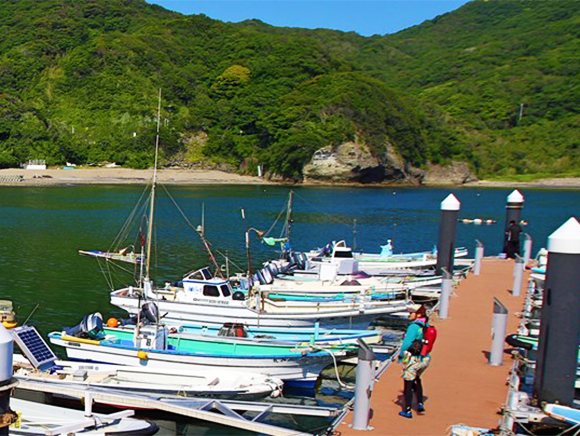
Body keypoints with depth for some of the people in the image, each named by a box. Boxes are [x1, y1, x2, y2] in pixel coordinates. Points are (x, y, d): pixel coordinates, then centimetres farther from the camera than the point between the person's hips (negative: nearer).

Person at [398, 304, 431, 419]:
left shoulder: (414, 327, -19)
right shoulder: (427, 326, 5)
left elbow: (407, 343, -22)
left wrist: (401, 355, -9)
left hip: (413, 359, -8)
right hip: (425, 359, 8)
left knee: (408, 384, 6)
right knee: (416, 379, 30)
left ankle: (407, 410, 13)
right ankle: (420, 404, 29)